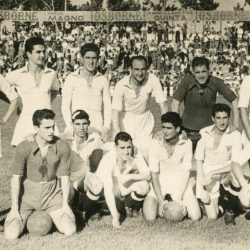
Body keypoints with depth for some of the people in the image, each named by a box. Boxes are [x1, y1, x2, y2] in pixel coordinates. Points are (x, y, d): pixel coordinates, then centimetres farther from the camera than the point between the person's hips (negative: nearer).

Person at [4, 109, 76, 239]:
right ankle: (25, 219, 20)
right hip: (28, 194, -1)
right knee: (11, 235, -16)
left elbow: (65, 177, -2)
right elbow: (16, 178, -8)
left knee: (70, 231, -15)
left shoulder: (62, 147, -10)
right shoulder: (23, 148, -15)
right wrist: (15, 209, -7)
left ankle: (51, 217, 19)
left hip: (52, 194, 1)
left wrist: (65, 204, -3)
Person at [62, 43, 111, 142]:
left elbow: (107, 106, 13)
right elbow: (65, 106, 3)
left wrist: (106, 127, 2)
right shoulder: (71, 78, 4)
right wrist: (70, 127, -7)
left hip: (97, 126, 2)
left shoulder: (103, 80, 11)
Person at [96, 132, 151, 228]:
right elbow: (108, 190, -34)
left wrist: (130, 176, -38)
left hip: (125, 188, 2)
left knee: (144, 186, -26)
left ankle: (126, 206, 2)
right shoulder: (108, 159, -29)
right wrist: (115, 217, -38)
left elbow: (147, 175, -19)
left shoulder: (136, 154, -18)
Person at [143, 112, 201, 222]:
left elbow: (186, 172, -8)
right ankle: (161, 205, 15)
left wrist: (179, 198, -15)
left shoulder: (186, 143, -11)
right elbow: (154, 174, -10)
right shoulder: (155, 144, -12)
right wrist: (160, 200, -16)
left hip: (180, 183, 1)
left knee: (195, 217, -14)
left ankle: (178, 204, 17)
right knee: (150, 218, -18)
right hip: (160, 183, 0)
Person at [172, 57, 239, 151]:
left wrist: (235, 124, -5)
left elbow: (234, 99, -2)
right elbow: (176, 102, -12)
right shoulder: (187, 81, -13)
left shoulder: (216, 82, -11)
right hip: (189, 131, 0)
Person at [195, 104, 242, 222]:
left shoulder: (235, 135, -12)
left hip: (226, 170, 0)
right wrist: (203, 187, -10)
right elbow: (199, 160, -4)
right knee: (213, 216, -11)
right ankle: (219, 202, 27)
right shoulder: (204, 133, -9)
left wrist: (212, 173, -24)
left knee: (237, 179, -37)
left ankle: (230, 211, -8)